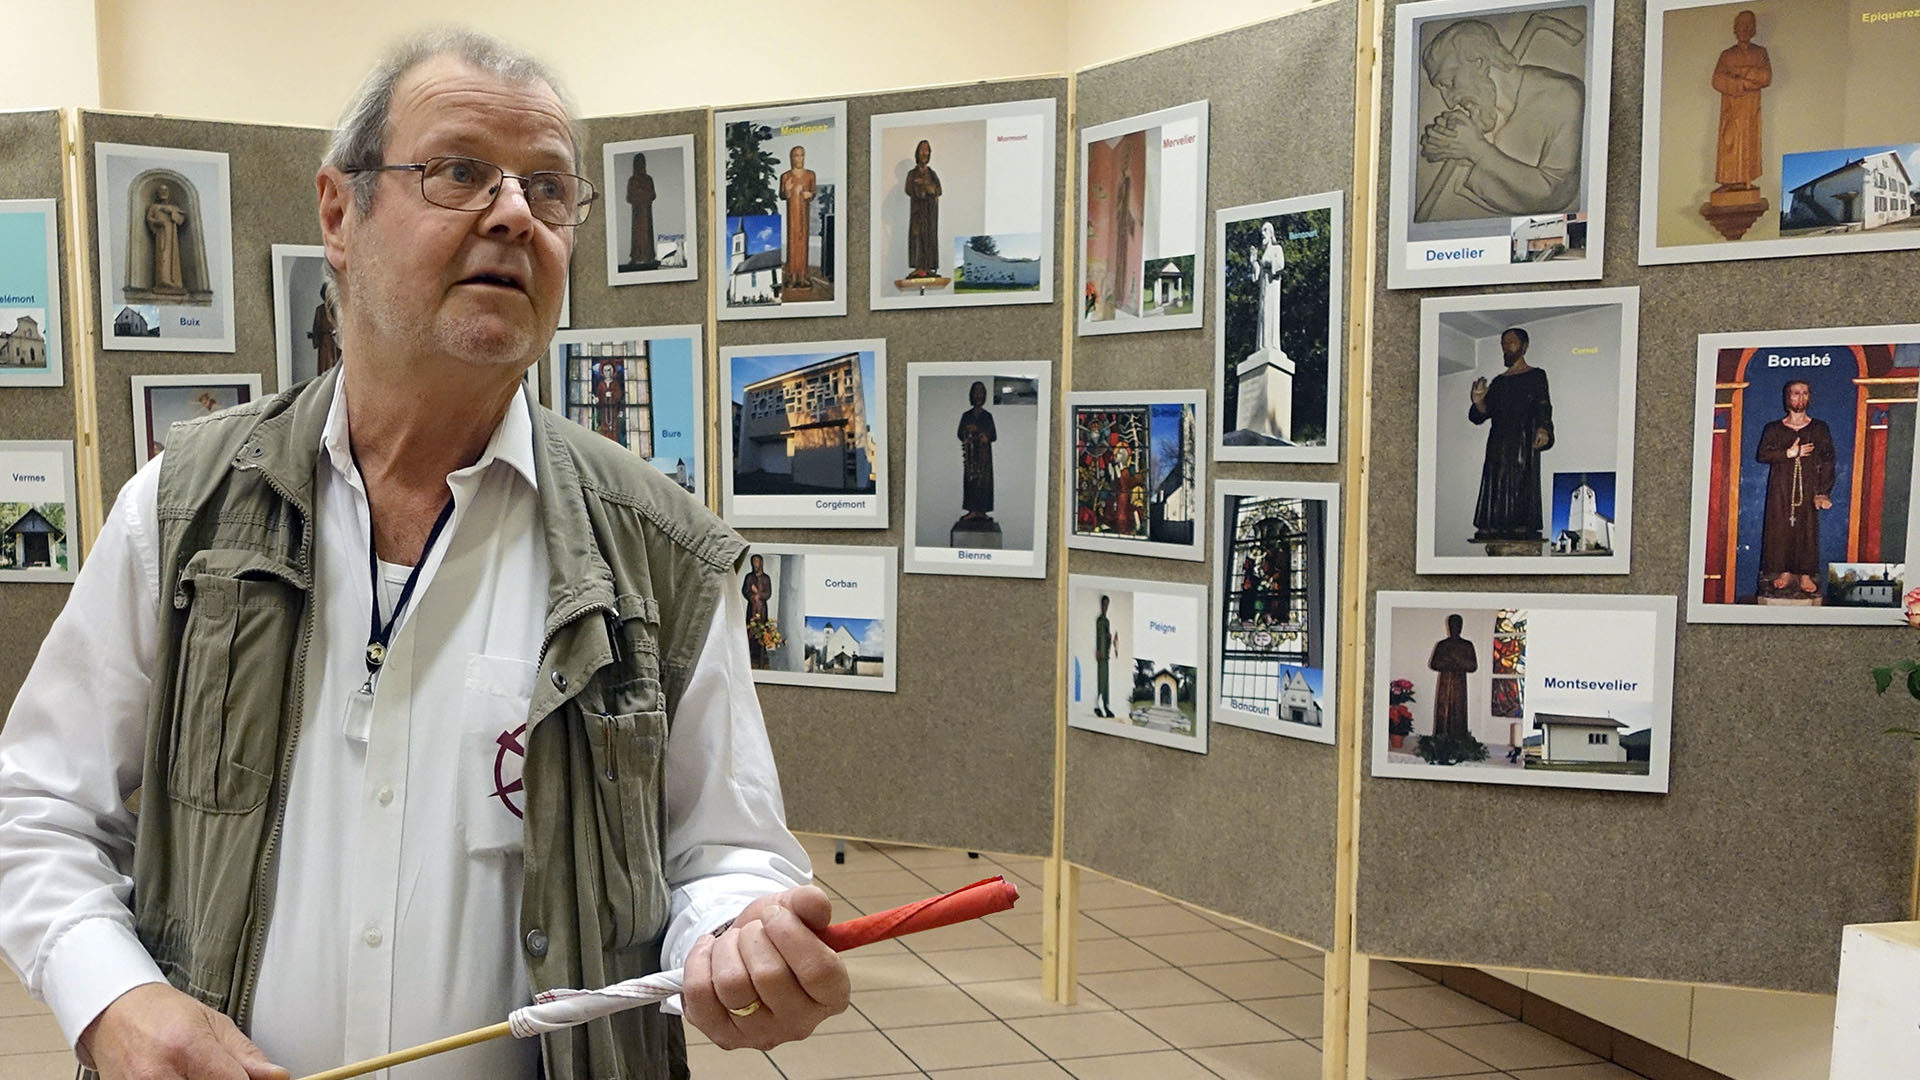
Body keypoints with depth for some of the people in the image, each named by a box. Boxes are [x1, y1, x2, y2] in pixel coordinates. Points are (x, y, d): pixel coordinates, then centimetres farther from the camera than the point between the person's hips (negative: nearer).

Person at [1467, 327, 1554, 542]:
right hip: (1498, 442, 5)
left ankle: (1521, 528, -18)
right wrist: (1479, 402, -7)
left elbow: (1543, 407, -5)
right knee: (1496, 485, -4)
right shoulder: (1498, 381, 22)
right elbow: (1481, 415, 15)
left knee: (1522, 487, -13)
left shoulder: (1536, 376, 8)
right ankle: (1491, 531, -9)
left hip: (1524, 441, -5)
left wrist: (1543, 429, -23)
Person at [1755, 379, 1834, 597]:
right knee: (1781, 528, -3)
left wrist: (1824, 492, -7)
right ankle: (1785, 573, 5)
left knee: (1807, 529, -3)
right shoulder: (1774, 429, 9)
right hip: (1781, 488, 0)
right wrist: (1789, 453, -13)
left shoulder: (1819, 429, 8)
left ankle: (1805, 576, 0)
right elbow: (1762, 454, -1)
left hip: (1808, 487, 0)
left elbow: (1828, 461, 2)